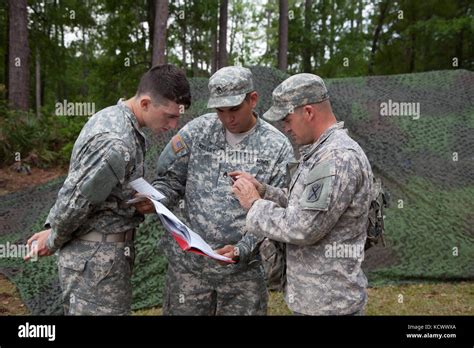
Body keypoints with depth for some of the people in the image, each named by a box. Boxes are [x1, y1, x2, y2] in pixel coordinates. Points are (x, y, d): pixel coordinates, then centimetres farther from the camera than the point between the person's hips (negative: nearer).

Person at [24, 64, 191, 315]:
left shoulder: (111, 117, 5)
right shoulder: (116, 144, -27)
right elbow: (74, 200, -22)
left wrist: (52, 228, 10)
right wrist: (53, 241, -4)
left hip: (100, 250, 9)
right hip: (97, 257, -9)